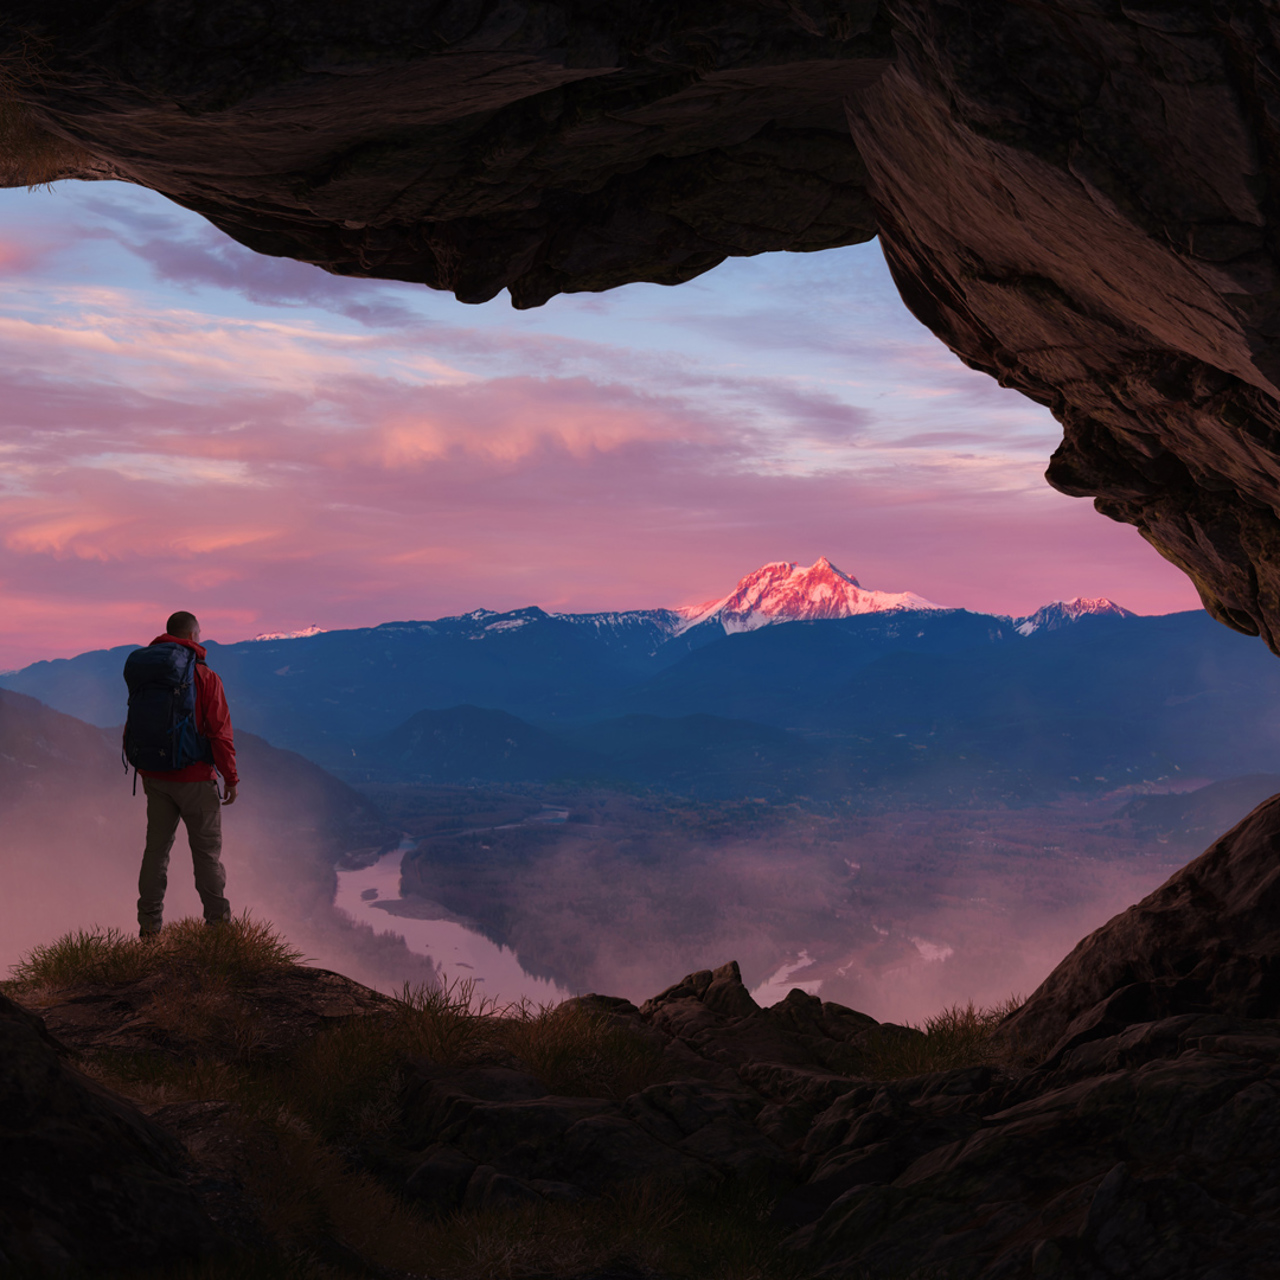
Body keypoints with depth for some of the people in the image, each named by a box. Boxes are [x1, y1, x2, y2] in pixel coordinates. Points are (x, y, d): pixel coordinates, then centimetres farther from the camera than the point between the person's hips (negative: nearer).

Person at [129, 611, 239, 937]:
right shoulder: (204, 678, -12)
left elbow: (132, 729, 10)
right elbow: (219, 732, -13)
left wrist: (142, 768, 22)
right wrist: (231, 778, -5)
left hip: (156, 777, 5)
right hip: (195, 778, -4)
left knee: (156, 847, 11)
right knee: (206, 850, 5)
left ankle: (149, 923, 11)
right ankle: (218, 920, 10)